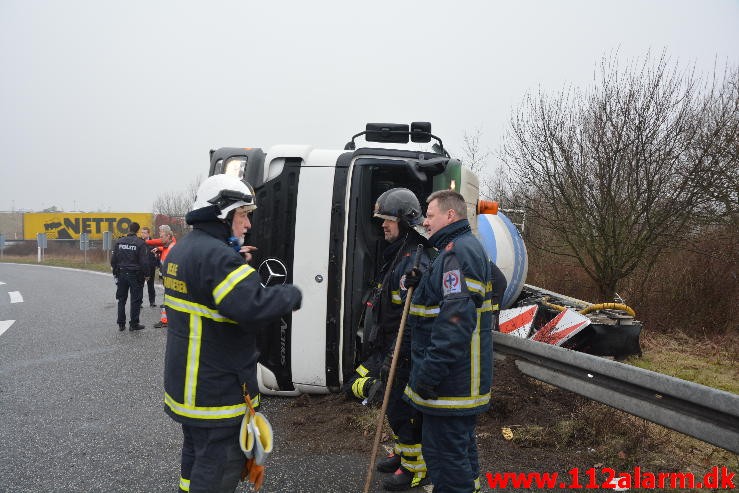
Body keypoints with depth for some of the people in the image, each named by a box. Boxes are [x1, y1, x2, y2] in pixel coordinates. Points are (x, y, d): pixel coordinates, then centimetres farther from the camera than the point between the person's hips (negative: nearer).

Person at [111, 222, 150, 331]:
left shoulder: (119, 242, 2)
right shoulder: (140, 243, -11)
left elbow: (113, 259, 5)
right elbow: (144, 261, -13)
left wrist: (115, 272, 17)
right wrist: (145, 274, -1)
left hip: (121, 274, 4)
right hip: (135, 275, -4)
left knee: (121, 299, 12)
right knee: (135, 300, 4)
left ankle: (121, 324, 16)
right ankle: (134, 324, 6)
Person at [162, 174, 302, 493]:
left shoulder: (181, 250, 10)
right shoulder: (217, 256, -24)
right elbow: (252, 307, -35)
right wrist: (291, 295, -18)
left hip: (185, 382, 10)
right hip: (216, 391, -10)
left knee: (196, 454, 25)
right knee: (219, 466, 2)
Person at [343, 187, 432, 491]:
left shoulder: (414, 261, -22)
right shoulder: (396, 254, 11)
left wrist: (394, 357, -25)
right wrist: (379, 349, 23)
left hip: (405, 353, -10)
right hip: (391, 347, 10)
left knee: (403, 409, 2)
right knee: (395, 404, 22)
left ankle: (416, 469, 18)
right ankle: (403, 453, 39)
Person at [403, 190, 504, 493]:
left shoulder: (458, 251, -17)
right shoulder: (469, 248, 19)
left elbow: (456, 318, -27)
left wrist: (430, 372, -26)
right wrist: (420, 285, 6)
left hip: (450, 378, -11)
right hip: (462, 377, 11)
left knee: (444, 452, -3)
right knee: (461, 447, 24)